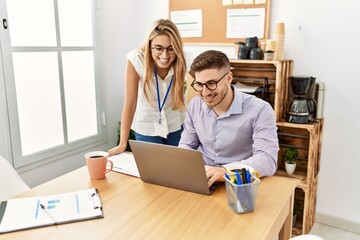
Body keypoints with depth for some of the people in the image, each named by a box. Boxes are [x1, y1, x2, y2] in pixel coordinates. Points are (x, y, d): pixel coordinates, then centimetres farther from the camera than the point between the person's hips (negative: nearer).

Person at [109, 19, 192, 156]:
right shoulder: (136, 59, -27)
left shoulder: (186, 61, -23)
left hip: (176, 126, 2)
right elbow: (130, 103, -23)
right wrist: (122, 144, -22)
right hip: (146, 128, -1)